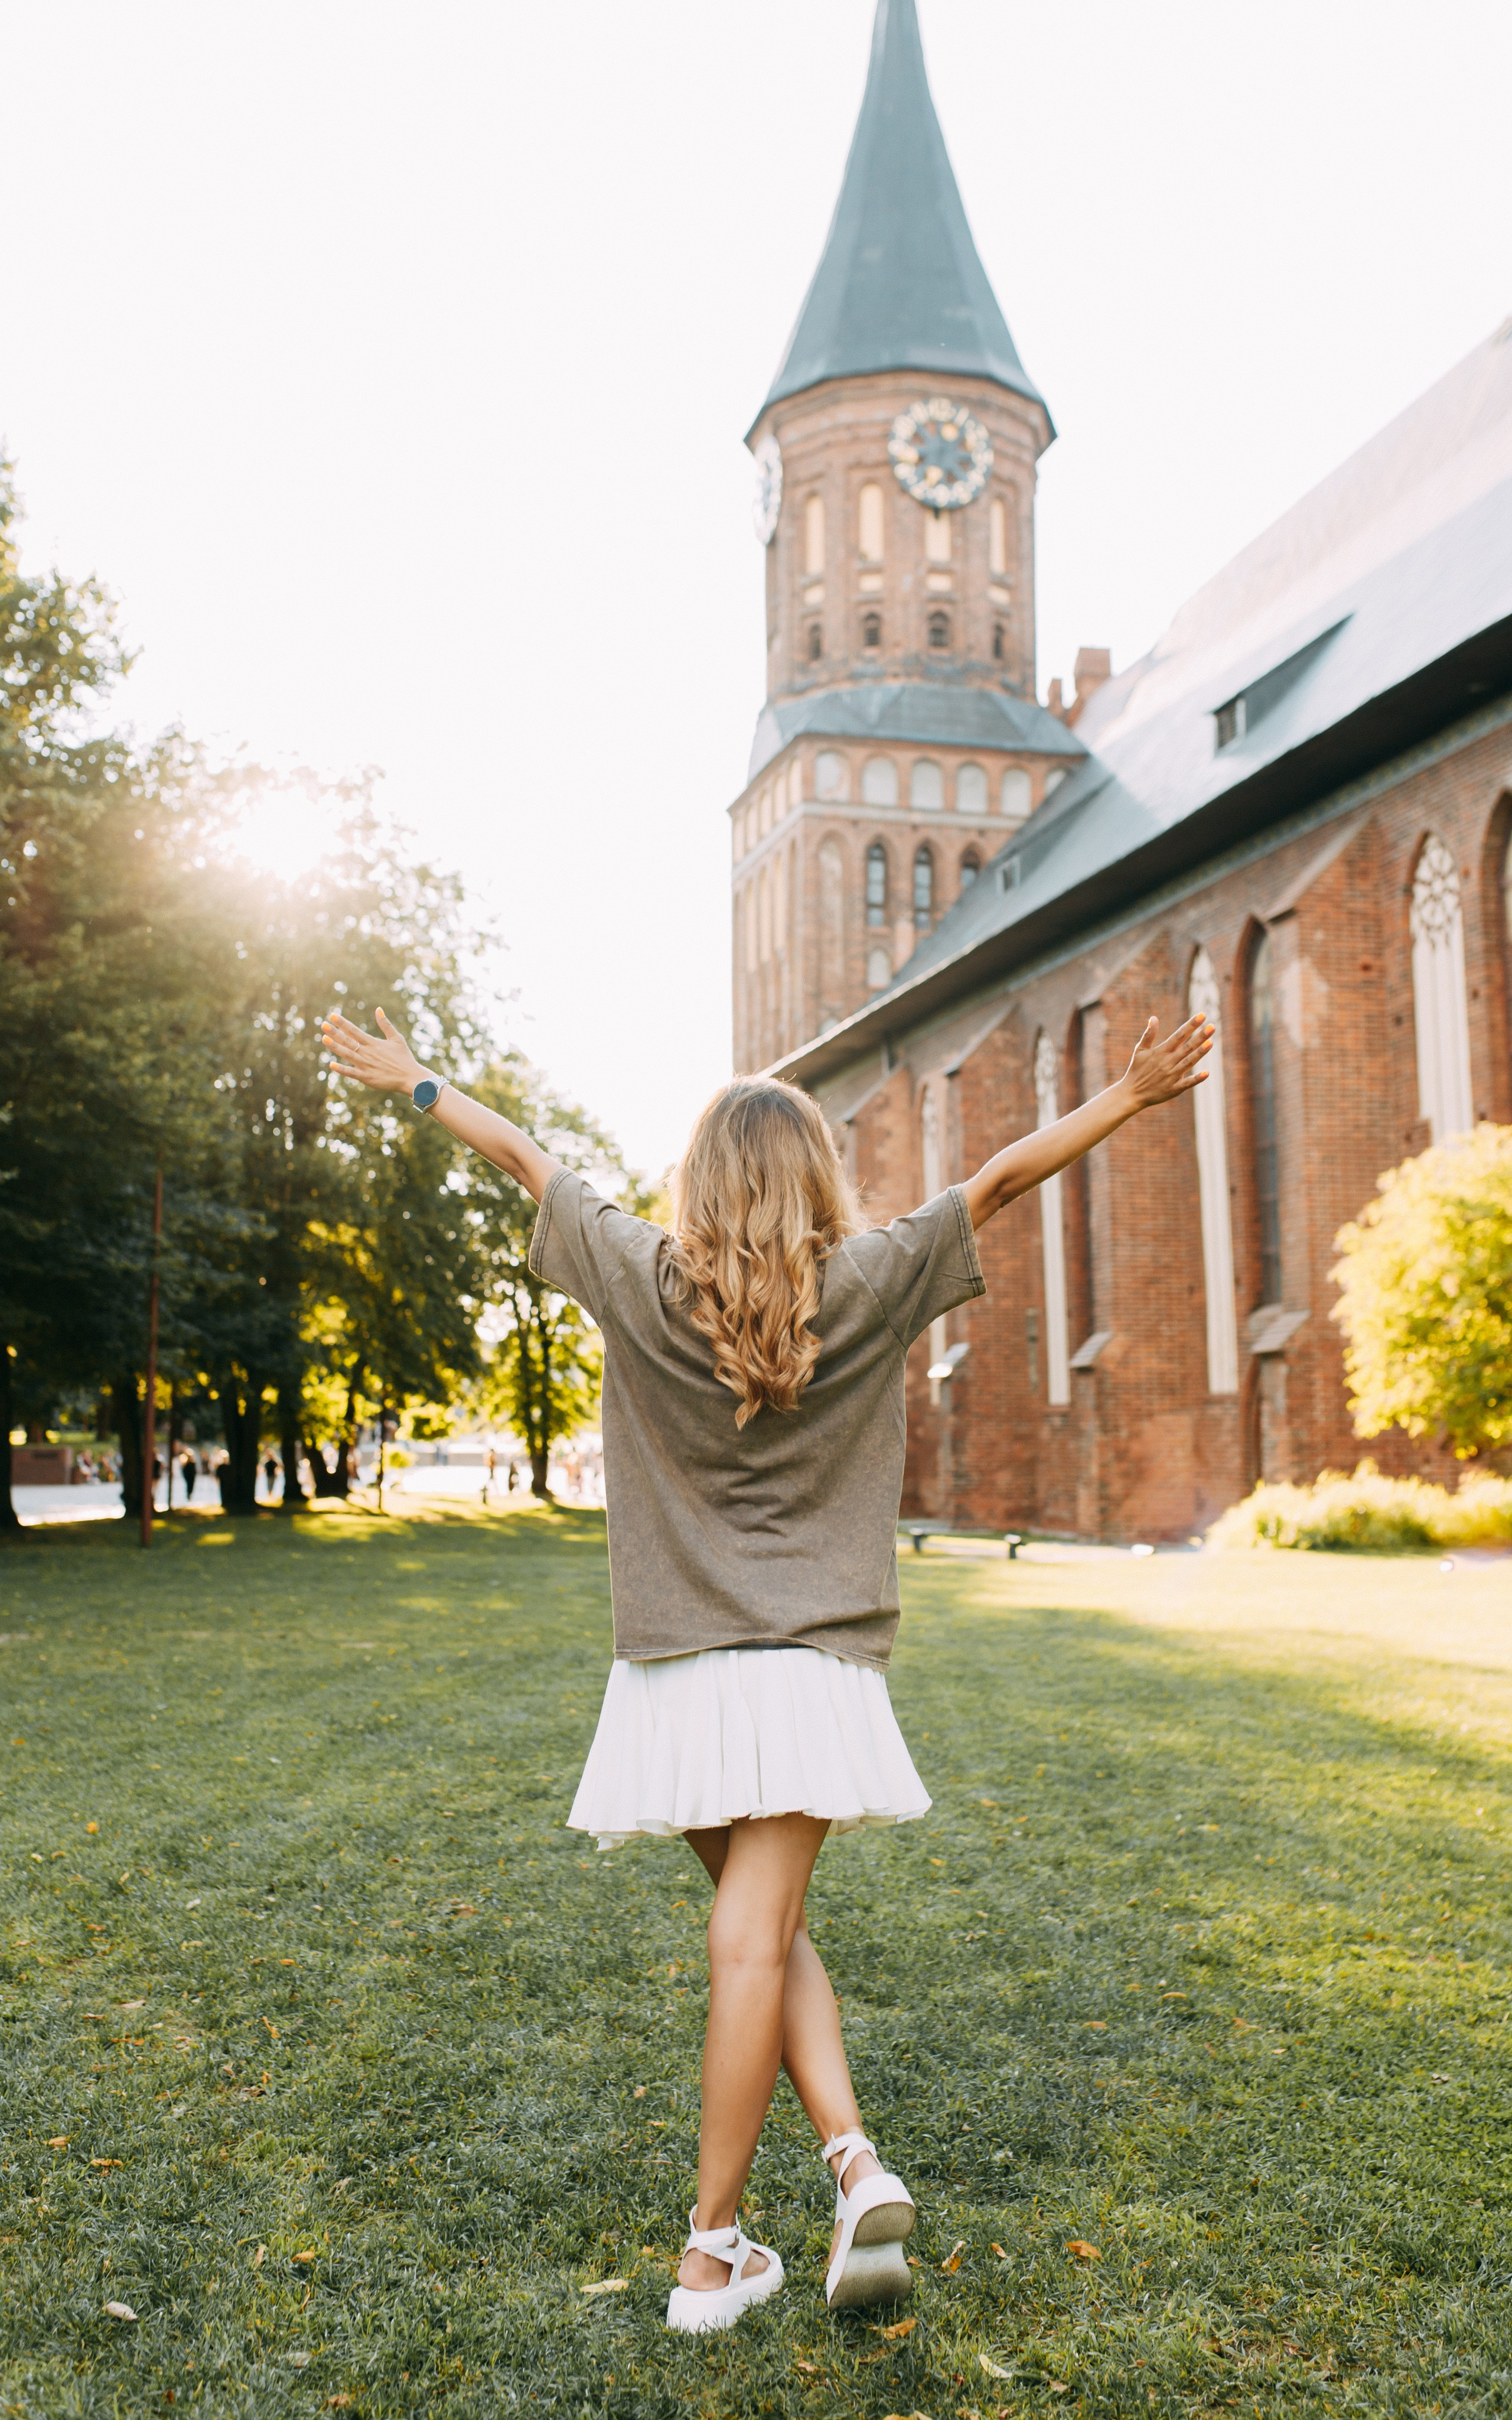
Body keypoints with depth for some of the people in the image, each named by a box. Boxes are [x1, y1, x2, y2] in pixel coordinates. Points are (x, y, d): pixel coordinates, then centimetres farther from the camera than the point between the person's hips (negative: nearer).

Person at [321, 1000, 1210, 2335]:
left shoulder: (644, 1282, 0)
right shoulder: (868, 1286, -3)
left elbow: (525, 1155, 11)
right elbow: (1002, 1179, 1)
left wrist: (414, 1080, 24)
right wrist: (1135, 1093, 9)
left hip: (676, 1672, 2)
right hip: (811, 1667, -1)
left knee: (765, 1936, 13)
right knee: (754, 1940, -2)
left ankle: (853, 2153, 3)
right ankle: (714, 2246, 2)